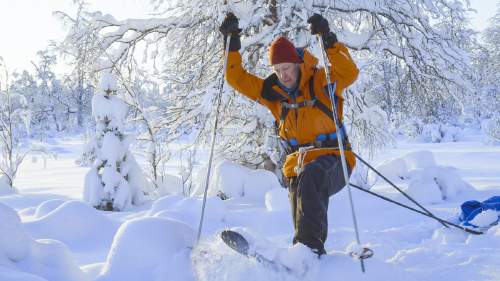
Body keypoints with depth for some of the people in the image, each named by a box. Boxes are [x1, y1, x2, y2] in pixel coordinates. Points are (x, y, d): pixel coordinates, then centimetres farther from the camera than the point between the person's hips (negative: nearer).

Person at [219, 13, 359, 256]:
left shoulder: (320, 82, 0)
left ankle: (311, 244, -46)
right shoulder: (273, 92, 13)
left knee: (310, 175, -38)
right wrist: (232, 44, 3)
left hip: (333, 160, -5)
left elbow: (349, 73, -19)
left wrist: (329, 40, -28)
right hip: (298, 164, 5)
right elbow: (237, 78, 12)